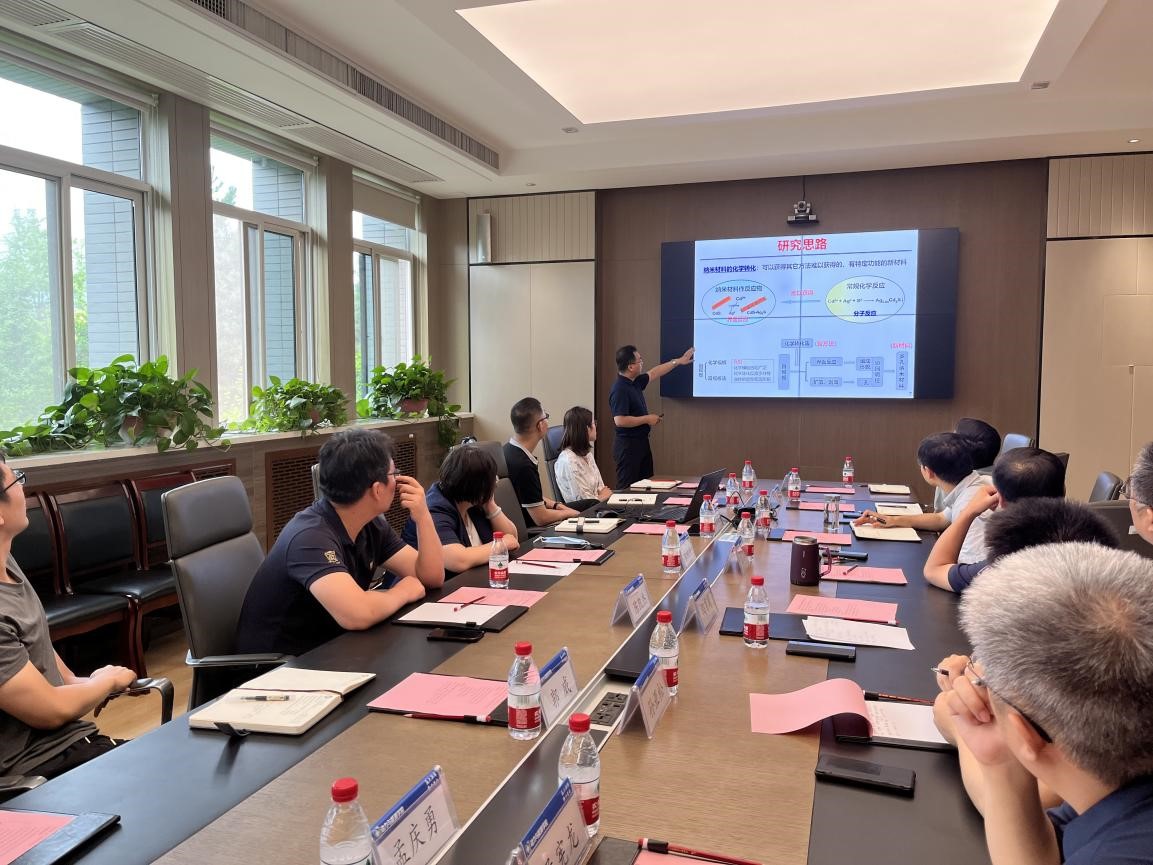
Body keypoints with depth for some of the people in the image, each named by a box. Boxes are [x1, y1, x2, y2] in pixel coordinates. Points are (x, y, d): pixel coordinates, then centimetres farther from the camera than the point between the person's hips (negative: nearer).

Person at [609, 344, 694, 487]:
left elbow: (654, 373, 25)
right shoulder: (620, 389, -21)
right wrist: (647, 419, -18)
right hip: (628, 445, -10)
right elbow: (619, 420, -28)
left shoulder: (635, 383, 7)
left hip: (641, 442, 10)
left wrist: (679, 361, 29)